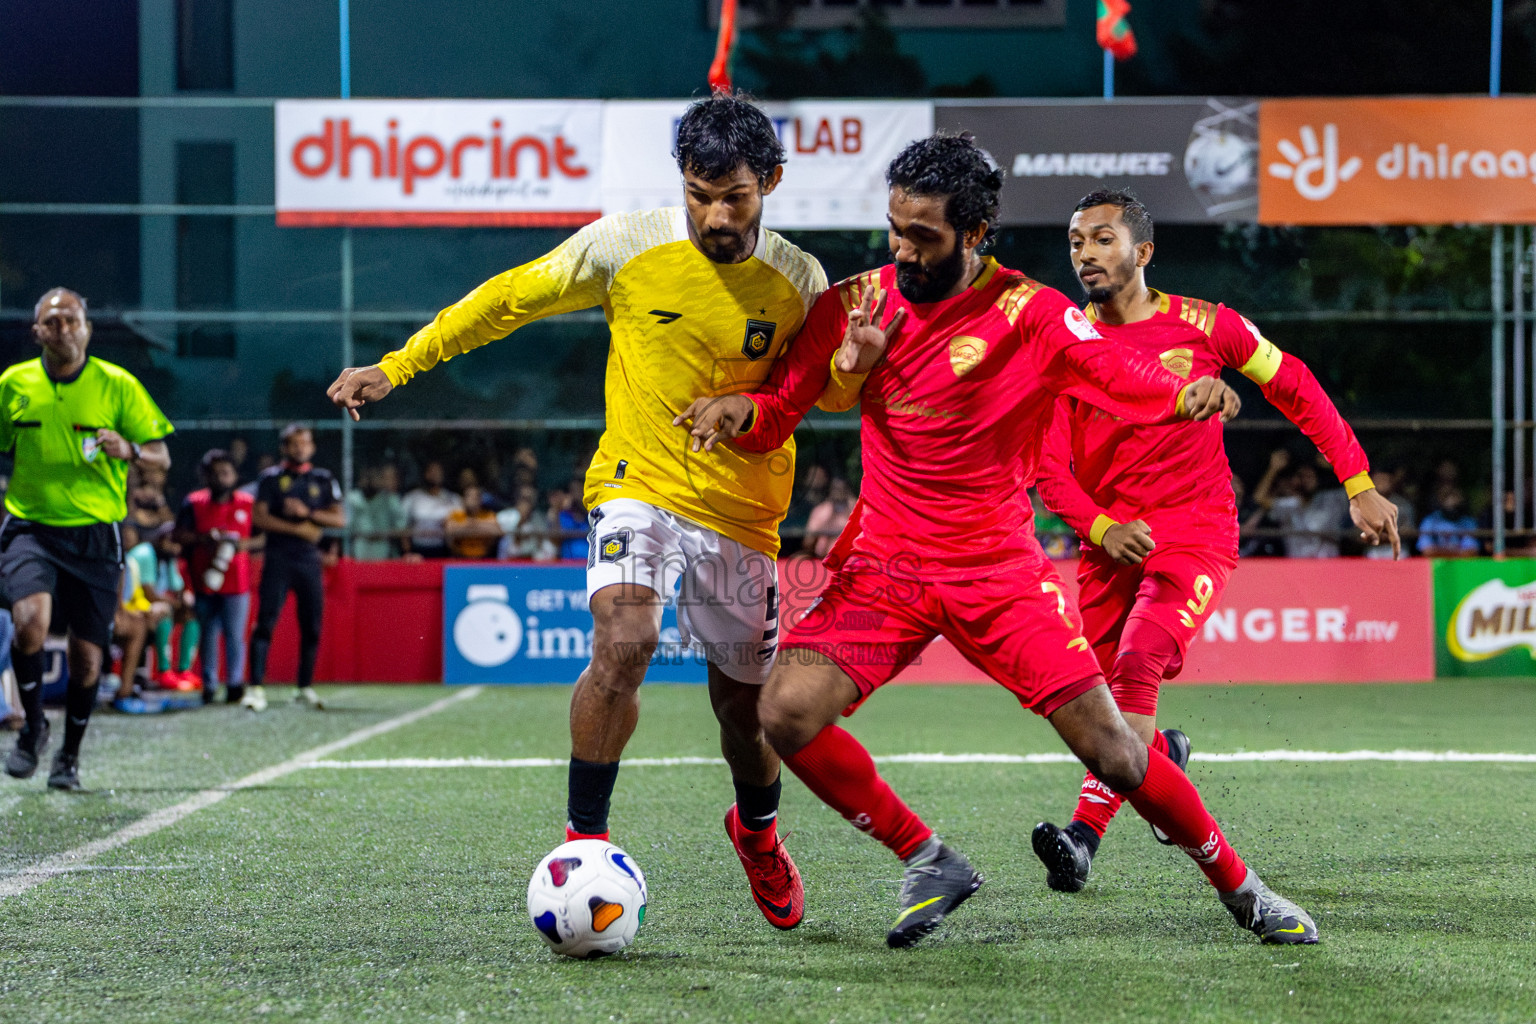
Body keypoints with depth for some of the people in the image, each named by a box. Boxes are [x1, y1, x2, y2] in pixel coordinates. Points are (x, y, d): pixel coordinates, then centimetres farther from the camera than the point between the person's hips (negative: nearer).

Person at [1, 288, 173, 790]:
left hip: (95, 536, 0)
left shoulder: (118, 385, -2)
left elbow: (161, 457, -1)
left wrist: (129, 450, -21)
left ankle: (70, 755, 26)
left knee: (87, 656, 2)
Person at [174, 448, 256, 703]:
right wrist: (204, 539, -13)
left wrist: (244, 544, -11)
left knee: (234, 634, -5)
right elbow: (179, 535, 1)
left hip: (236, 583, -1)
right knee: (208, 635, 8)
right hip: (204, 583, 1)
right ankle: (209, 685, 16)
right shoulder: (194, 503, 5)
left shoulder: (248, 504, 5)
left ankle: (235, 683, 2)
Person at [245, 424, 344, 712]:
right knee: (266, 620, -12)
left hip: (310, 559, 3)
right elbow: (259, 517, -4)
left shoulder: (324, 480, 12)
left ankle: (305, 688, 14)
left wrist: (307, 512, -9)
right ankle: (256, 687, -15)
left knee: (312, 625, 2)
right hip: (278, 558, -3)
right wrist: (297, 529, -9)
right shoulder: (271, 478, 5)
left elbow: (340, 520, 6)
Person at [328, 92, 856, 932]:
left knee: (745, 705, 10)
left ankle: (757, 829, 44)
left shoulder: (797, 282, -5)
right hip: (638, 487, -2)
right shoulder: (626, 246, -9)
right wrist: (397, 365, 2)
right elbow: (512, 296, 2)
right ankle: (584, 839, -18)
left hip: (742, 515, 2)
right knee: (622, 641, -29)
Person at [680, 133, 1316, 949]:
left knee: (1109, 748, -7)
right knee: (786, 712, -19)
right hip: (884, 565, 2)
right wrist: (739, 410, -19)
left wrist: (1186, 394, -44)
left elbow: (1116, 374, -22)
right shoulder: (860, 301, -1)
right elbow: (780, 409, 5)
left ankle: (1240, 888, 16)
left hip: (998, 567, -2)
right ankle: (928, 863, 2)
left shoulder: (1029, 314, -9)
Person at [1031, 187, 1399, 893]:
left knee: (1137, 663, -25)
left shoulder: (1204, 326, -2)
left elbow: (1295, 389, 9)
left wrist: (1359, 486, 8)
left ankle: (1085, 835, -33)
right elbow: (1050, 467, -2)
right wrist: (1101, 527, -21)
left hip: (1196, 536, -3)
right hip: (1110, 540, 4)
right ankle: (1163, 756, 43)